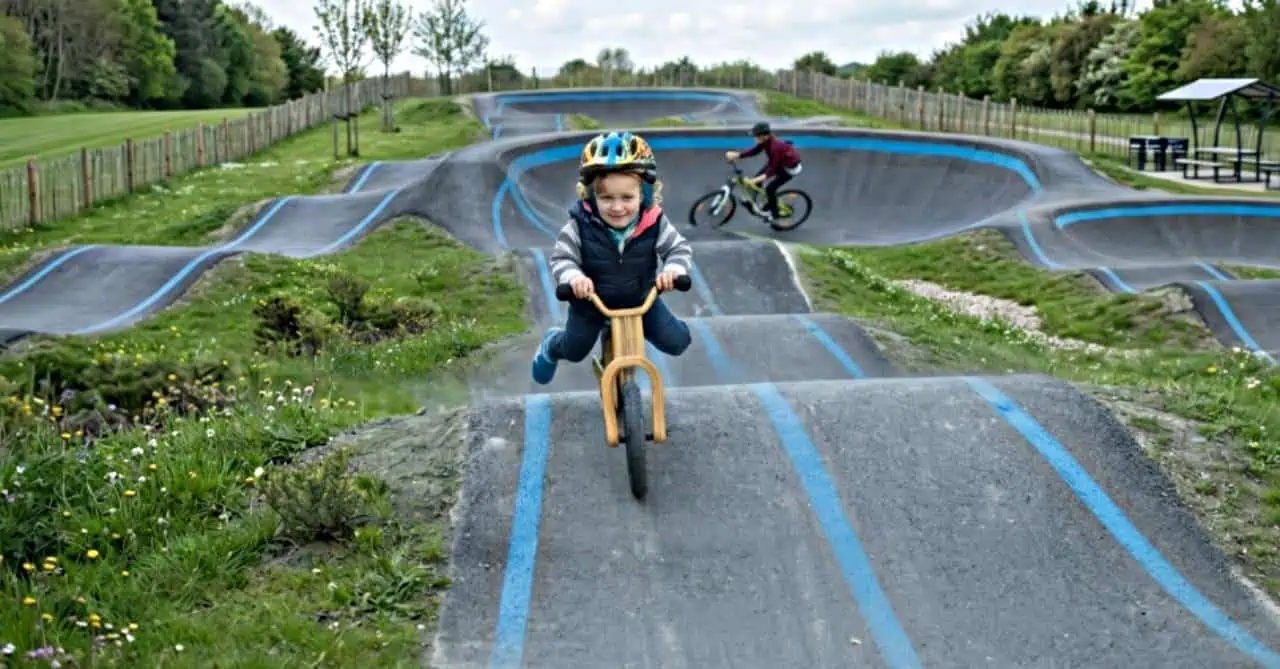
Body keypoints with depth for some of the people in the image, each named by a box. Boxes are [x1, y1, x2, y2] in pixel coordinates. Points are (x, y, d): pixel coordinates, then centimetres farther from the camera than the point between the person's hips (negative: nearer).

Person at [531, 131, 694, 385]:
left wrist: (673, 269, -36)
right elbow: (561, 258, -20)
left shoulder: (654, 224, -23)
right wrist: (573, 277, -42)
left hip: (640, 299, 1)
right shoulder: (581, 226, -26)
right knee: (574, 351, 14)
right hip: (592, 301, -1)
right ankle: (551, 344, 52)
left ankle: (640, 329, 32)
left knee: (677, 343, -3)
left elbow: (680, 248, -13)